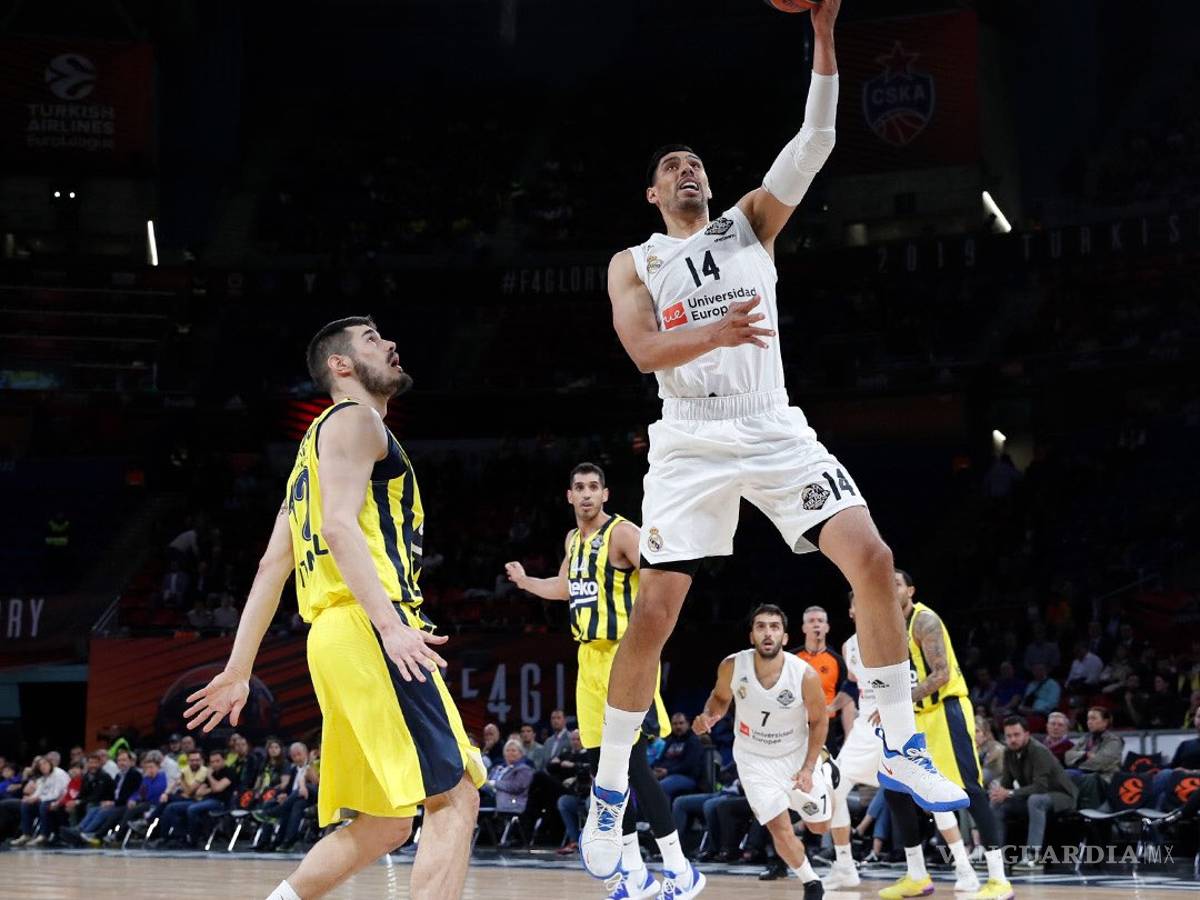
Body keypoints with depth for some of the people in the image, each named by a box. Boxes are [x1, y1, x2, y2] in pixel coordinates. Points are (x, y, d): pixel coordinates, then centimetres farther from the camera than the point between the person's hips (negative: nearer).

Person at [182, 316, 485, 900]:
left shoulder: (318, 443, 29)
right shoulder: (354, 420, 1)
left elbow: (273, 565, 24)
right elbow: (340, 526, -16)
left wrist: (238, 670, 20)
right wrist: (391, 624, -27)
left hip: (337, 635, 10)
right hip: (367, 630, -10)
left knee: (383, 826, 12)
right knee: (453, 798, -15)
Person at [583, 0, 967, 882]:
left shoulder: (751, 222, 12)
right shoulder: (633, 264, 7)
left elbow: (816, 142, 0)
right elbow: (646, 350, -10)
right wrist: (719, 332, -29)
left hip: (775, 431, 2)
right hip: (692, 443, -2)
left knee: (872, 560, -13)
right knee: (655, 613, -8)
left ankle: (903, 749, -1)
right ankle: (609, 791, 4)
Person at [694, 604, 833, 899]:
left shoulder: (805, 675, -26)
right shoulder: (732, 666, -22)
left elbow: (819, 721, -9)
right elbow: (721, 696, 1)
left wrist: (808, 769, -15)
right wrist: (708, 716, -21)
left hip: (797, 754, 0)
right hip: (755, 759, 0)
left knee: (820, 827, 15)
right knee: (781, 831, -9)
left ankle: (824, 770, 48)